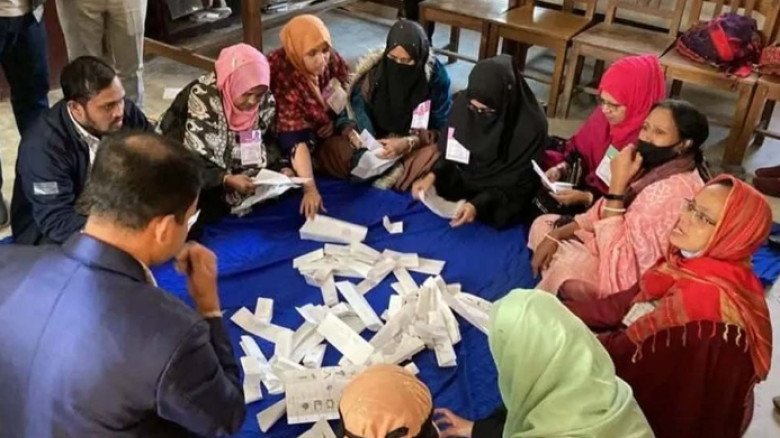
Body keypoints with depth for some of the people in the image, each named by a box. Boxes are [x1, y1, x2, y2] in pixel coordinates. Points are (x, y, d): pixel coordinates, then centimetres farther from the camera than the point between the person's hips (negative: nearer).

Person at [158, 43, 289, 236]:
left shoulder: (266, 101, -10)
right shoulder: (201, 100, -27)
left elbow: (268, 141, 3)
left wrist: (281, 168, -15)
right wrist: (226, 180, -38)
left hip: (240, 173, 6)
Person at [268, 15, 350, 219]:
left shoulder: (331, 60, -21)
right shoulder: (282, 77, -37)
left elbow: (345, 93, 2)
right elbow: (295, 140, -44)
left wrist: (334, 120, -15)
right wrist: (310, 189, -52)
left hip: (325, 128, 4)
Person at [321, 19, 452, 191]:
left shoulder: (436, 76, -17)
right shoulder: (374, 69, -13)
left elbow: (441, 128, -13)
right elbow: (355, 107, -6)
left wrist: (407, 143, -31)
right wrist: (353, 133, -28)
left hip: (418, 143, -2)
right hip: (376, 141, 3)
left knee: (436, 157, -37)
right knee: (330, 149, -23)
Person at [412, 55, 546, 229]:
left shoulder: (531, 126, -26)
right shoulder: (463, 103, -15)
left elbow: (520, 183, -19)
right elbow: (450, 151, -1)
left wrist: (480, 204, -30)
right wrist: (433, 175, -19)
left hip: (504, 191, -3)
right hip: (464, 177, 4)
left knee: (498, 215, -24)